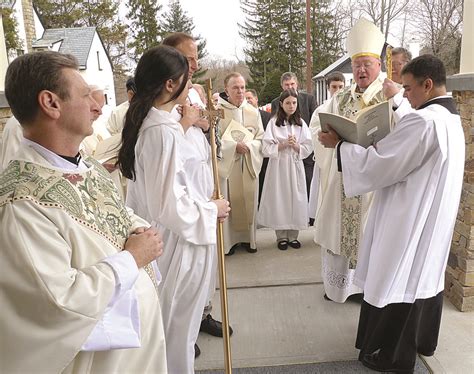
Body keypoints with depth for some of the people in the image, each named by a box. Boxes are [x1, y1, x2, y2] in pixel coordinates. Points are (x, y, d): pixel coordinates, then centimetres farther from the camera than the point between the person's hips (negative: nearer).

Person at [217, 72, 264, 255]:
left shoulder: (253, 111, 8)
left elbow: (260, 138, 9)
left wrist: (248, 146, -11)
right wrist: (234, 146, -18)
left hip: (249, 164, 4)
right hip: (226, 163, -3)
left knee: (248, 201, 8)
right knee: (228, 203, 0)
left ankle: (248, 238, 20)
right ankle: (229, 240, 12)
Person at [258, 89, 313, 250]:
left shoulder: (301, 123, 7)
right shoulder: (273, 122, 0)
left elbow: (308, 148, 3)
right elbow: (266, 148, -6)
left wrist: (295, 145, -14)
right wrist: (284, 144, -16)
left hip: (295, 165, 2)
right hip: (278, 165, -2)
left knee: (296, 199, 3)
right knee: (279, 199, 0)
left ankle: (293, 235, 15)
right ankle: (281, 236, 12)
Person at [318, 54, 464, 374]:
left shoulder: (423, 121, -24)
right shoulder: (451, 119, 8)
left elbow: (377, 164, -23)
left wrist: (339, 144, -13)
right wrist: (379, 145, 11)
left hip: (410, 220, -10)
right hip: (434, 216, 10)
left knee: (398, 283, 4)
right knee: (425, 276, 21)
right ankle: (423, 339, 39)